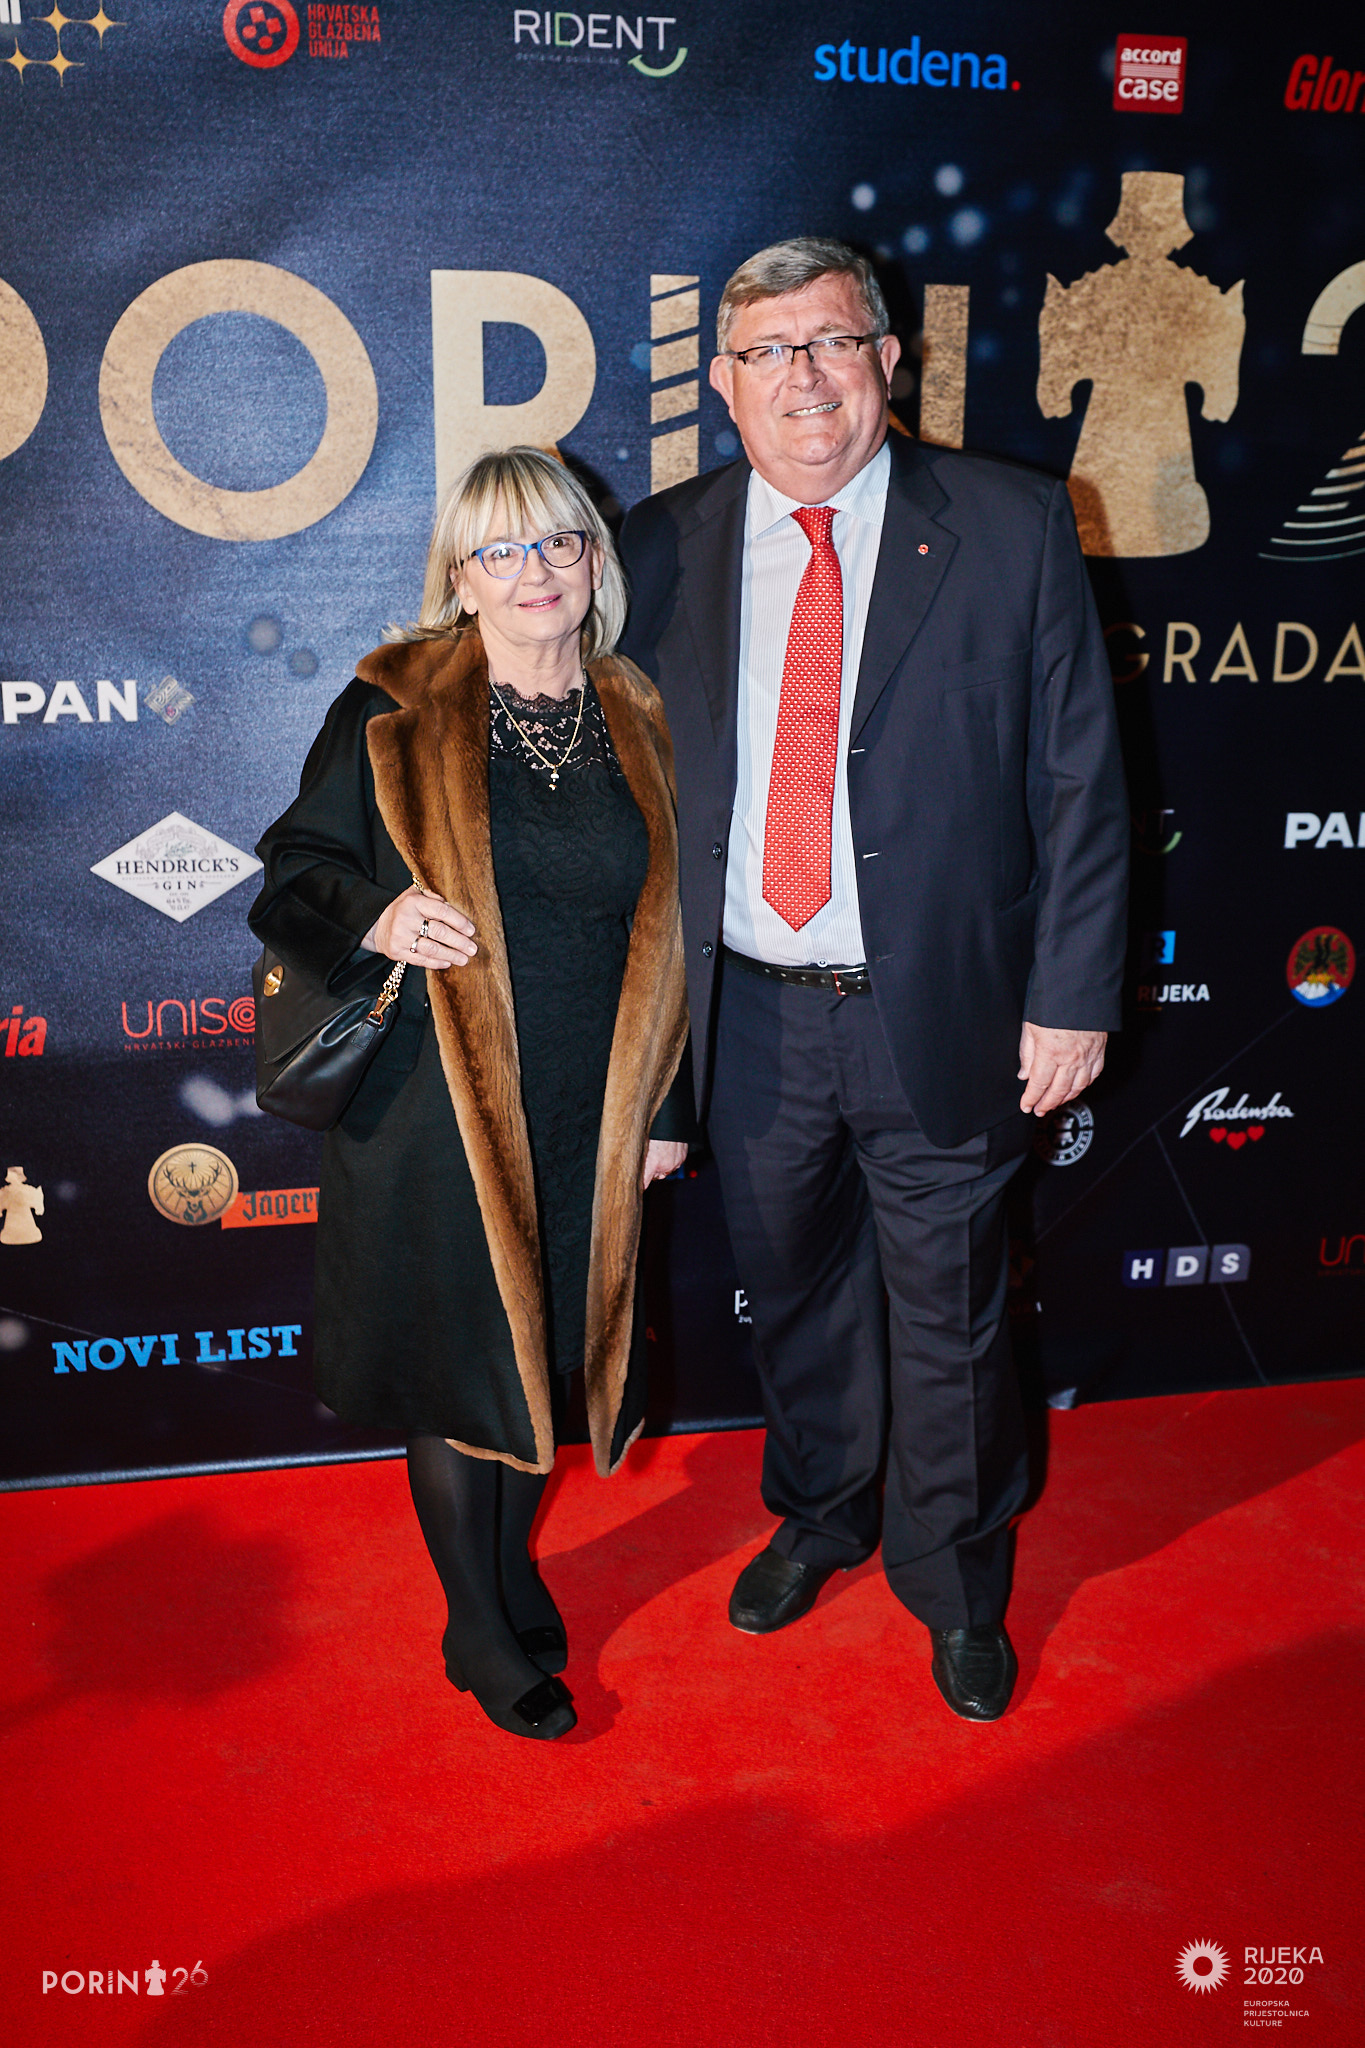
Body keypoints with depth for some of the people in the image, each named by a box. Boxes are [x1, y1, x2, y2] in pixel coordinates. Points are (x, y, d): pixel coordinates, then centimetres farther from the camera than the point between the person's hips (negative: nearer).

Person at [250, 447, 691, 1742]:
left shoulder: (638, 728, 6)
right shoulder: (391, 714, -4)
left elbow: (666, 937, 10)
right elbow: (295, 874, 0)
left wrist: (665, 1105, 9)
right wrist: (375, 920, -22)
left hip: (588, 1121, 3)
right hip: (437, 1112, -3)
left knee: (550, 1348, 15)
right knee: (461, 1361, 8)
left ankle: (508, 1567, 42)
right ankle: (483, 1632, 29)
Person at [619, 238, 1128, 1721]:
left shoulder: (1013, 528, -5)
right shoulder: (664, 547, 2)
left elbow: (1079, 781, -4)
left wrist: (1072, 996, -8)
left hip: (940, 1015, -2)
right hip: (750, 1018, 2)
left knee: (948, 1317, 13)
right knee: (792, 1292, 20)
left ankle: (953, 1580, 38)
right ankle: (818, 1514, 48)